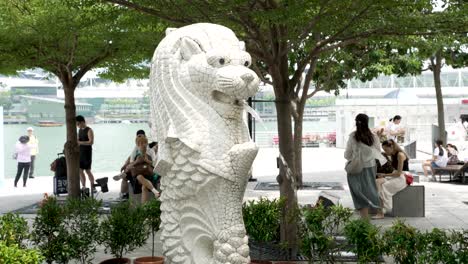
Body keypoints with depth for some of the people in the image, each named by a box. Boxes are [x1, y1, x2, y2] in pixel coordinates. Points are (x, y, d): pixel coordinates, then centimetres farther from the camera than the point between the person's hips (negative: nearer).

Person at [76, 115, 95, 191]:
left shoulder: (89, 130, -10)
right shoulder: (79, 130, 14)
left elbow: (91, 142, -21)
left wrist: (80, 142, -25)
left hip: (87, 152, -7)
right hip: (80, 152, 7)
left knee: (88, 170, -6)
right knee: (80, 170, 3)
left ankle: (93, 187, 3)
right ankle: (84, 187, 10)